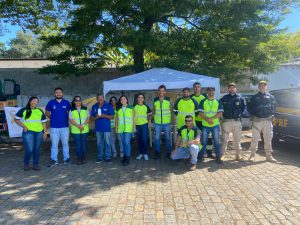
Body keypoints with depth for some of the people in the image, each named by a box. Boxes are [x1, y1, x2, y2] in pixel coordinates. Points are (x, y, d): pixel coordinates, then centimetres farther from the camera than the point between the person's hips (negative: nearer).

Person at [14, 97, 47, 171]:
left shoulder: (40, 111, 13)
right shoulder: (23, 110, 4)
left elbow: (43, 122, 15)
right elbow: (16, 119, 5)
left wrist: (45, 132, 8)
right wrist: (24, 126, -7)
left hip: (39, 133, 3)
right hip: (28, 132, -3)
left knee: (36, 149, 6)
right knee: (29, 149, -9)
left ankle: (35, 164, 19)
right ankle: (26, 164, 15)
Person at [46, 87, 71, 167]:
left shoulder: (66, 103, 2)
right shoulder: (51, 103, 1)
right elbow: (47, 113, 13)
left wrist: (67, 119, 4)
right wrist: (53, 118, 4)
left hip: (65, 127, 0)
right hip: (54, 127, 0)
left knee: (65, 143, 8)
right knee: (54, 144, 5)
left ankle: (66, 158, 19)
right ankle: (54, 160, 15)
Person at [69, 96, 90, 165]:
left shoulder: (85, 109, 7)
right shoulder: (71, 110, 5)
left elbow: (88, 118, 2)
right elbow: (71, 120, -3)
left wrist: (83, 125, -14)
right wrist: (78, 126, -16)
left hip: (85, 130, 1)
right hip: (75, 130, 0)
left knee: (83, 144, 3)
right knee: (78, 145, 2)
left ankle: (84, 158, 13)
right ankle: (79, 159, 11)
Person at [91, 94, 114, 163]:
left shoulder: (108, 105, -3)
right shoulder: (94, 107, 8)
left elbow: (112, 116, -4)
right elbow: (92, 117, 10)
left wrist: (104, 115, -20)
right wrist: (96, 117, -13)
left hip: (106, 127, -3)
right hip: (98, 127, 4)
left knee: (107, 143, 0)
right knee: (99, 143, 10)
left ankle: (107, 157, 9)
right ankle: (100, 157, 20)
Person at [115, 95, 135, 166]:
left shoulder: (131, 108, 5)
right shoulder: (118, 109, 12)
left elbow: (133, 117, 4)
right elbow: (117, 119, 14)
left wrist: (134, 126, -1)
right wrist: (116, 127, 9)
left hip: (128, 127, -3)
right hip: (121, 128, 4)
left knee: (127, 142, -12)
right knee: (123, 143, 9)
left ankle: (127, 158, -7)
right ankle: (125, 156, 20)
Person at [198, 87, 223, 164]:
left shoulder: (218, 102, 6)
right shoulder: (203, 102, 4)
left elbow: (220, 113, -2)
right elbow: (201, 113, -2)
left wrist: (211, 118, -16)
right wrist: (207, 119, -17)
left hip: (215, 125, 0)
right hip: (205, 125, 0)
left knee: (216, 141, 4)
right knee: (204, 141, 6)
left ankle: (218, 157, 14)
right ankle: (201, 156, 17)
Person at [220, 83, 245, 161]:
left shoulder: (240, 98, 6)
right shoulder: (224, 98, 3)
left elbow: (243, 108, 14)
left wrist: (239, 114, 6)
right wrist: (223, 114, 3)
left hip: (237, 121, 1)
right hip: (226, 121, -1)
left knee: (237, 139, 9)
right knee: (224, 139, 2)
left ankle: (238, 154, 19)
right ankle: (221, 154, 8)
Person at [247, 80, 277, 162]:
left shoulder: (270, 97, 11)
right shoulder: (254, 97, 8)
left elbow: (274, 106, 14)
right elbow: (249, 107, 10)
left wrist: (271, 114, 2)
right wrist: (253, 114, 0)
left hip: (268, 120, 2)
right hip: (257, 120, -1)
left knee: (268, 139, 5)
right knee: (255, 138, 0)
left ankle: (269, 156, 15)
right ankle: (252, 154, 8)